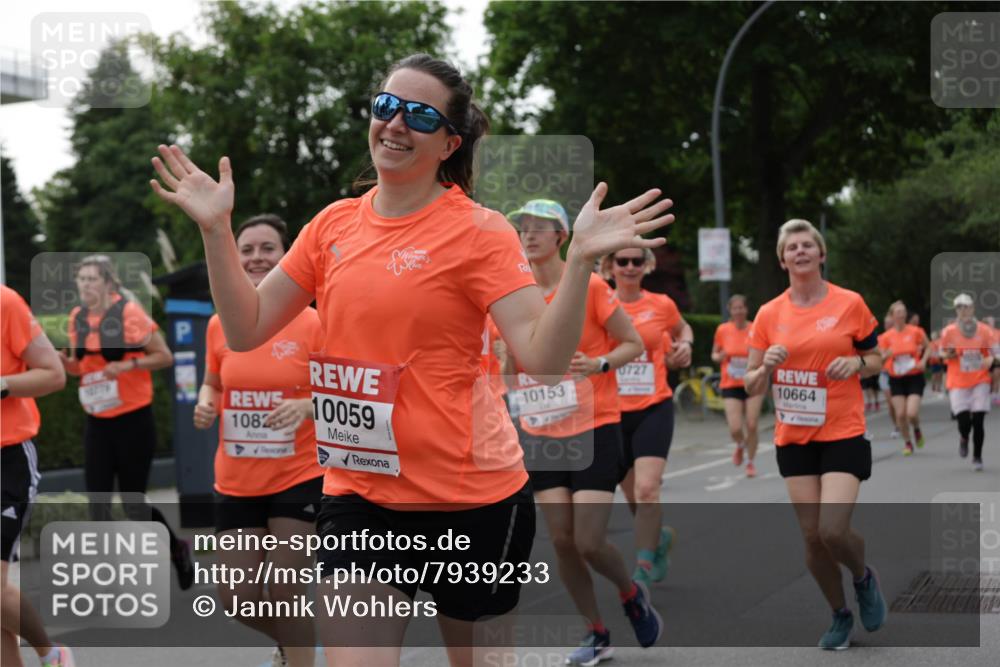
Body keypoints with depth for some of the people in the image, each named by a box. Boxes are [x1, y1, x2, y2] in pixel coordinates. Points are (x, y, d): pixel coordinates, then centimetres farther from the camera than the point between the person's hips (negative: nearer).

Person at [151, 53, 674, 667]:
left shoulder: (479, 230, -9)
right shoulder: (335, 224, 5)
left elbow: (544, 358, -18)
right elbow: (246, 330, 7)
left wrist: (580, 259, -30)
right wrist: (217, 228, -2)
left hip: (471, 499, -3)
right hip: (358, 494, 3)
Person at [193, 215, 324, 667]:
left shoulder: (312, 324, -10)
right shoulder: (219, 325, 2)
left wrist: (306, 406, -25)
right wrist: (206, 404, -5)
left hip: (299, 478, -4)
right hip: (236, 482, 4)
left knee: (285, 594, -4)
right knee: (236, 599, 7)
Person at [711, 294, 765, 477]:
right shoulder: (722, 330, 0)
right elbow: (714, 354, 12)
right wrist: (719, 357, -10)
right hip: (730, 385, 1)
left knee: (752, 426, -4)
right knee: (735, 429, -10)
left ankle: (751, 462, 18)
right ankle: (740, 446, 27)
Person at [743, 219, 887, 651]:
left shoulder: (850, 303, -2)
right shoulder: (769, 314, 3)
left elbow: (875, 360, 9)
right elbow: (751, 386, 6)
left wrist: (856, 363, -13)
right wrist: (767, 367, -16)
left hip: (843, 434, -3)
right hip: (794, 437, 3)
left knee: (833, 531, -16)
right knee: (812, 535, 3)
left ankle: (864, 579, 18)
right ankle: (840, 616, 24)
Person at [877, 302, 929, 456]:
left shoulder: (916, 331, -4)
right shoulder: (886, 336, -2)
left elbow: (927, 347, 11)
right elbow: (880, 359, 2)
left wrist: (923, 361, -6)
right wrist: (888, 355, -19)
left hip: (914, 377, -1)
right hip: (896, 379, 2)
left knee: (912, 413, -15)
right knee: (900, 414, -5)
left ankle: (917, 429, 21)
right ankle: (907, 442, 17)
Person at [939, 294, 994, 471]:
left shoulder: (984, 330, -1)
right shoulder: (949, 332, -4)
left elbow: (991, 353, 8)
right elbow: (942, 353, 8)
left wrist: (989, 361, -14)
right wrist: (948, 355, -14)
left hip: (980, 381, 1)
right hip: (958, 382, -1)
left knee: (978, 421, -5)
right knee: (964, 421, -10)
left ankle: (977, 457, 13)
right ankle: (963, 439, 27)